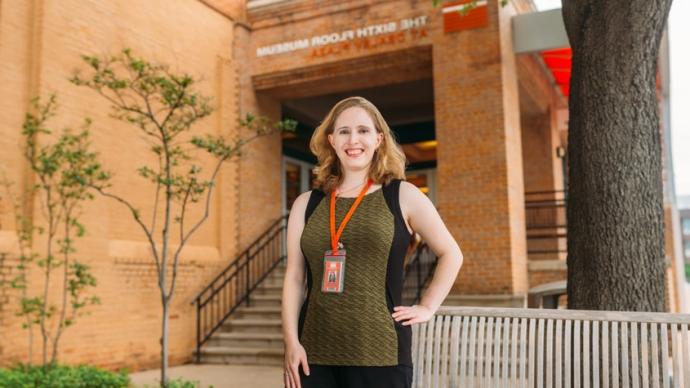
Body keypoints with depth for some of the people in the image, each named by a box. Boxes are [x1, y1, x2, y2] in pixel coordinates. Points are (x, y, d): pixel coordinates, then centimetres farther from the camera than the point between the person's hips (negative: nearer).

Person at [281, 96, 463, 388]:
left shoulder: (403, 196, 2)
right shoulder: (306, 204, 8)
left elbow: (451, 254, 10)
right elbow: (294, 277, 6)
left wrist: (427, 307, 2)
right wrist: (291, 342, -2)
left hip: (379, 354, -2)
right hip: (314, 355, 2)